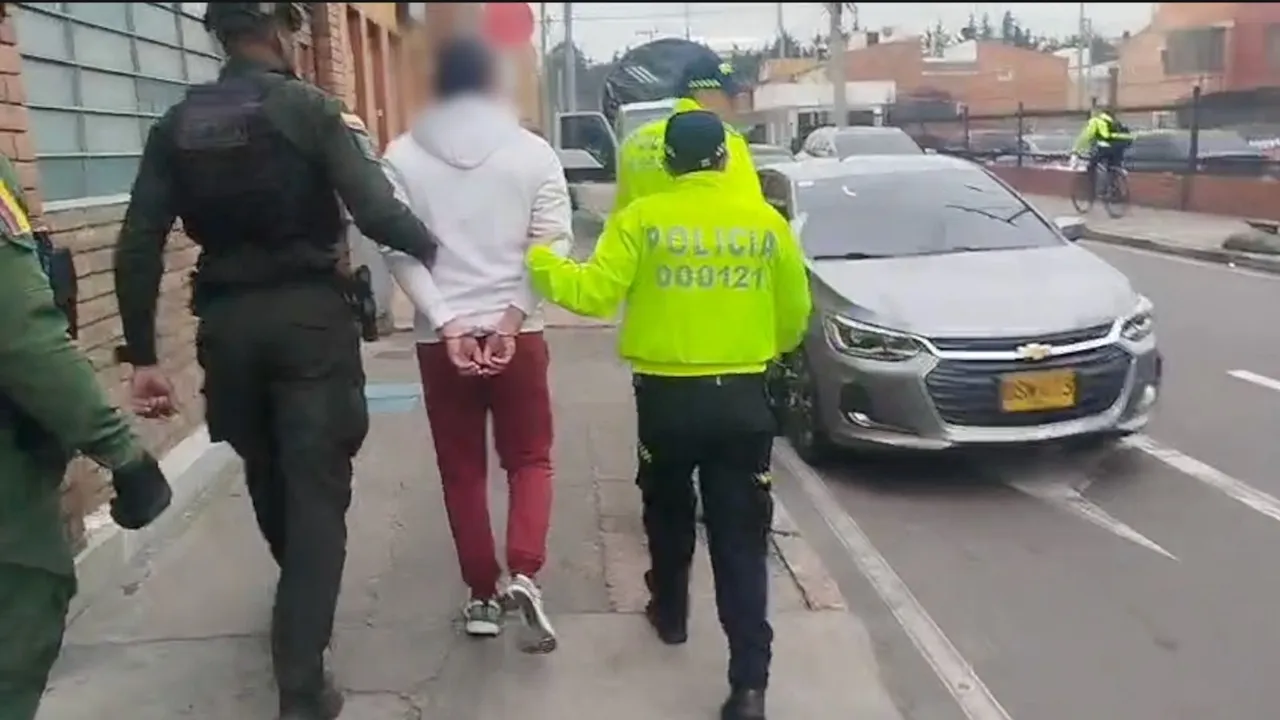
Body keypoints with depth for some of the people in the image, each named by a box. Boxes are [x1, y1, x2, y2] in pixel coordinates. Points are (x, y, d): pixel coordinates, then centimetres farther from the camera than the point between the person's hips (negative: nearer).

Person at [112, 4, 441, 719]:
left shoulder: (178, 125, 6)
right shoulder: (312, 108, -6)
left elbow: (139, 248, -1)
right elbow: (375, 210, -17)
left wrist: (143, 354, 3)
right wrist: (433, 248, 3)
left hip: (227, 321, 5)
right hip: (309, 315, -4)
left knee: (268, 475, 22)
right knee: (315, 487, 0)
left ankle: (301, 603, 47)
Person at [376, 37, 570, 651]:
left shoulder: (402, 157, 0)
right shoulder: (532, 151, -1)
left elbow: (400, 252, -7)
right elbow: (550, 245, -8)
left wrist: (447, 323, -10)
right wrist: (512, 316, -10)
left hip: (439, 337, 1)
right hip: (518, 333, 0)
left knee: (462, 471, 12)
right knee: (529, 459, 13)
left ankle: (483, 596, 18)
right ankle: (523, 574, -5)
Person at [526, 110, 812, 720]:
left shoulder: (642, 218, -6)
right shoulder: (765, 220, 1)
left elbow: (594, 293, -12)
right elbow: (795, 314, 7)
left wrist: (533, 259, 1)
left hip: (668, 395, -1)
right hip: (742, 396, 1)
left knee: (668, 512, 24)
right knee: (740, 535, 3)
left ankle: (670, 613, 44)